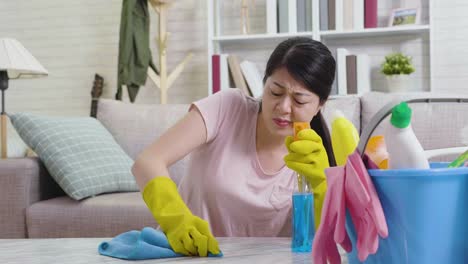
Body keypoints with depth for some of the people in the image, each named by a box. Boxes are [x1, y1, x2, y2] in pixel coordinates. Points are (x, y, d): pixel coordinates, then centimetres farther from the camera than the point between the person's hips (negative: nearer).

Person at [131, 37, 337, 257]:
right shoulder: (228, 107, -11)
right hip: (187, 255, 0)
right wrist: (176, 219, -37)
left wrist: (319, 179, -31)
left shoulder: (311, 156, -5)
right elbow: (147, 162, -19)